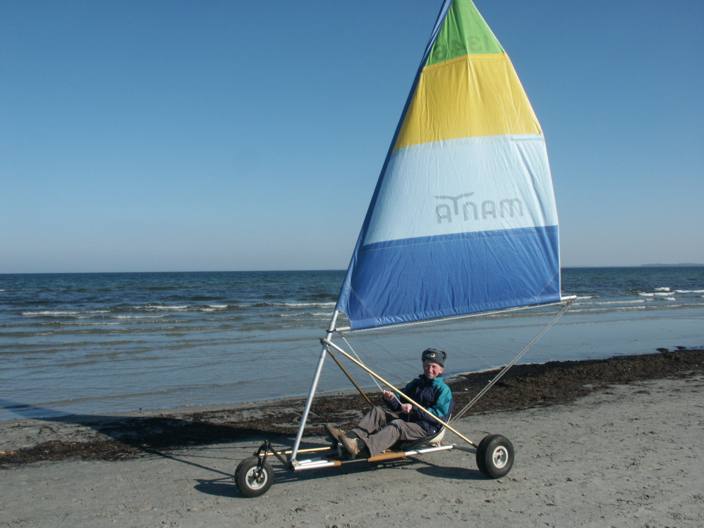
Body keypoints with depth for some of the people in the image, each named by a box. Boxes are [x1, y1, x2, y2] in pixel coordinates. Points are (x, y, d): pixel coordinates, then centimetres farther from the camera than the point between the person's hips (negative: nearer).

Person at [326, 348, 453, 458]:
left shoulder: (444, 390, -2)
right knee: (378, 411, -9)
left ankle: (360, 447, -56)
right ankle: (351, 436, -29)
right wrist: (392, 399, -6)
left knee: (396, 425, -34)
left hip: (427, 428, -7)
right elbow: (399, 406, 18)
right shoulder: (417, 383, 20)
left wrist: (413, 409, -22)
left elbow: (439, 415, -15)